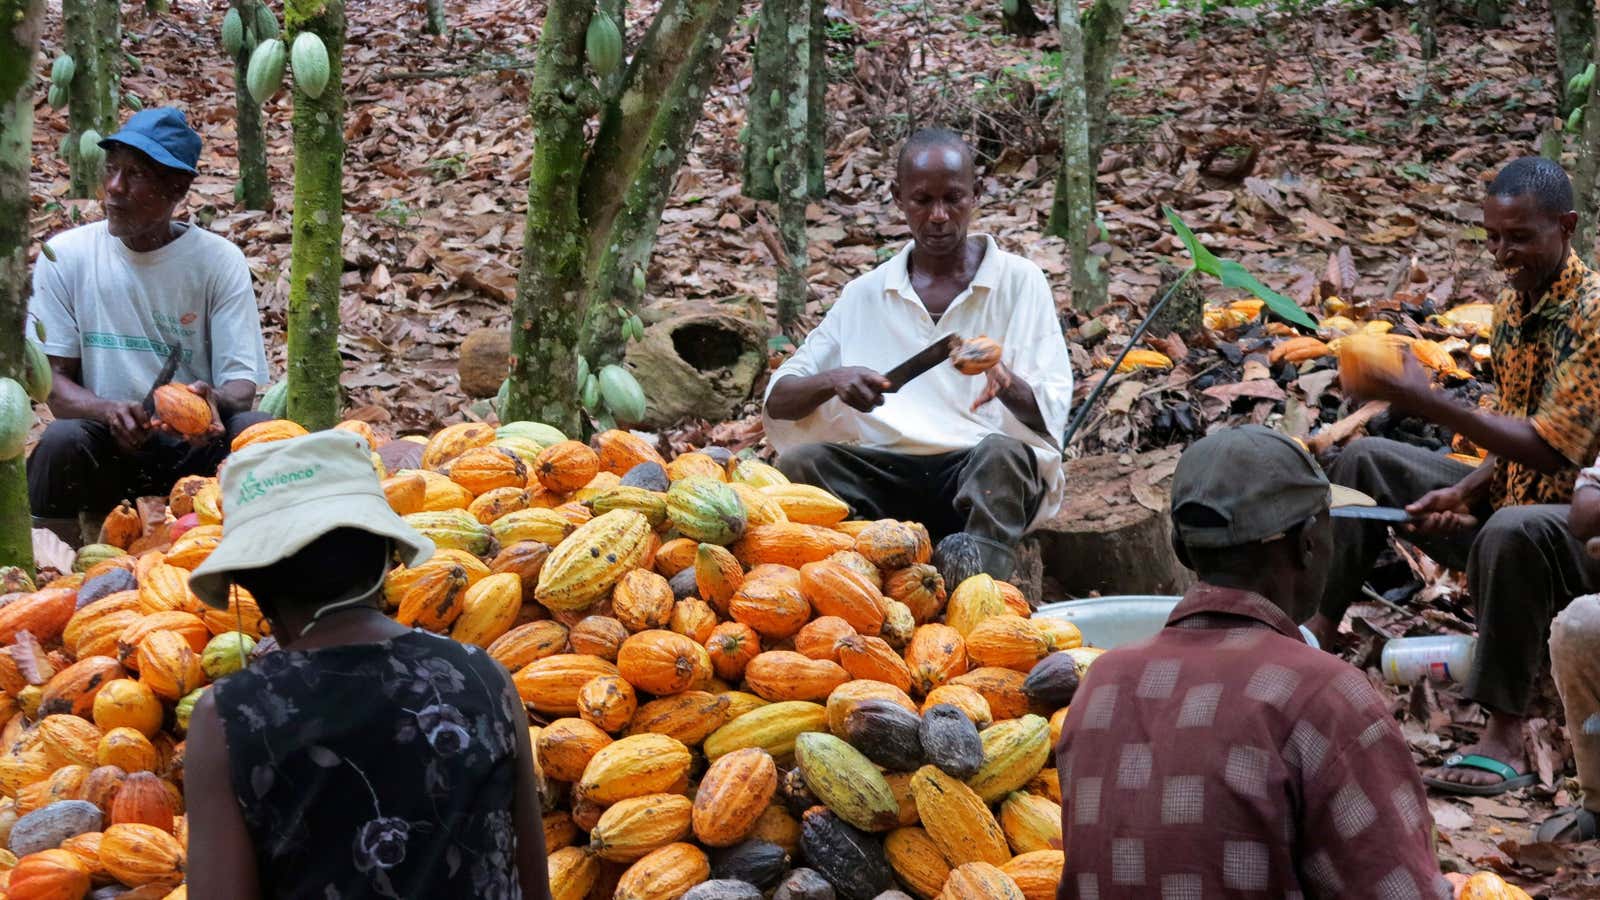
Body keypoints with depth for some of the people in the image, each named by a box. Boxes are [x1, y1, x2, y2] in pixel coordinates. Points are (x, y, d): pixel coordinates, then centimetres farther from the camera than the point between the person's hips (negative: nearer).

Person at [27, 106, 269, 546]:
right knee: (62, 440, -32)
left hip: (196, 443, 0)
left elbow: (242, 382, -5)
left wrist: (214, 400, -31)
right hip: (107, 444, 0)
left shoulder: (219, 260, -1)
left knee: (257, 431, -29)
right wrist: (108, 410, -25)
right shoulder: (66, 255, 1)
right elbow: (55, 382, -2)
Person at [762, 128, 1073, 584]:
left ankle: (984, 567, -57)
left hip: (986, 477, -2)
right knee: (800, 462, -25)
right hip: (887, 474, 2)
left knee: (1003, 453, -35)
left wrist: (1005, 384, -23)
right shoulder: (865, 295, 15)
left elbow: (1052, 412, 1)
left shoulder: (1019, 282, 8)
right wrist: (833, 381, -12)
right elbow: (778, 400, 11)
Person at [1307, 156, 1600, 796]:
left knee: (1513, 530, -42)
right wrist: (1466, 492, -5)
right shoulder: (1512, 307, 7)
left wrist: (1429, 403, -31)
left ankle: (1504, 741, -36)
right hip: (1517, 496, 9)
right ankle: (1316, 629, 4)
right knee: (1366, 461, 8)